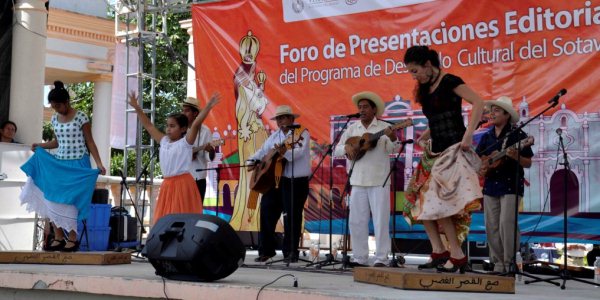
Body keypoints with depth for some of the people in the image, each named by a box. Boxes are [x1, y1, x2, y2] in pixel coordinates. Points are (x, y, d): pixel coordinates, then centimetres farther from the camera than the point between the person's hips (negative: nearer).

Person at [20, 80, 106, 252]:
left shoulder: (81, 117, -9)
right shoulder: (54, 119, 8)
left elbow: (90, 142, -7)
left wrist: (98, 163, -15)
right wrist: (40, 146, 3)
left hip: (78, 165, -6)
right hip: (58, 164, 6)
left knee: (70, 201, -7)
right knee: (52, 200, 1)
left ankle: (72, 239, 3)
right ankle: (58, 238, 9)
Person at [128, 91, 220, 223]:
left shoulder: (185, 142, -5)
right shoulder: (164, 141, 12)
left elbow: (196, 124, -17)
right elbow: (148, 125, 17)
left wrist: (208, 106, -28)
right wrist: (137, 108, 16)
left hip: (183, 184, -6)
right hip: (167, 184, 6)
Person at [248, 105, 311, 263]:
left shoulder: (302, 133, -4)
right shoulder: (274, 136, 17)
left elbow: (298, 152, -20)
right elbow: (263, 151, 21)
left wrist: (285, 152, -39)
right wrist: (252, 161, 3)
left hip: (296, 182, -6)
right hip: (275, 180, 6)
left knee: (292, 217, -4)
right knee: (267, 213, 3)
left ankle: (290, 252, 6)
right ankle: (266, 250, 13)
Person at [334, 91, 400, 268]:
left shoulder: (384, 128, 0)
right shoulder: (352, 129, 12)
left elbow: (394, 149, -13)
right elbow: (337, 150, 12)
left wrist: (393, 138, -34)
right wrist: (346, 147, -10)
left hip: (379, 181, -4)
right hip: (358, 181, 5)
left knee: (380, 221, -3)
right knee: (356, 221, 7)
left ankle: (381, 259, 2)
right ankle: (359, 258, 15)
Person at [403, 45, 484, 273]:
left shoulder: (449, 82, -8)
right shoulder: (425, 90, 16)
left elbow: (478, 103, -17)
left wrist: (468, 134, -25)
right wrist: (424, 136, 8)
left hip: (453, 150, -9)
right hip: (435, 152, 9)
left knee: (439, 203, -14)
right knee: (419, 201, 2)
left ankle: (457, 256, -6)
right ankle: (439, 251, 6)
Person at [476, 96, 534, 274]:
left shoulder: (518, 135, -4)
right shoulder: (487, 136, 12)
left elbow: (528, 163, -4)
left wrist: (516, 157, -23)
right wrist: (479, 169, -2)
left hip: (511, 186, -6)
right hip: (490, 186, 6)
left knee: (506, 224, -14)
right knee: (491, 227, 4)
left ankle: (510, 264, -8)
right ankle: (498, 264, 12)